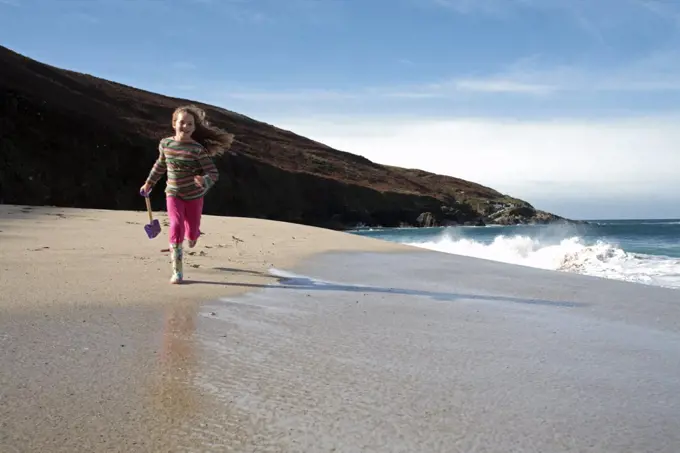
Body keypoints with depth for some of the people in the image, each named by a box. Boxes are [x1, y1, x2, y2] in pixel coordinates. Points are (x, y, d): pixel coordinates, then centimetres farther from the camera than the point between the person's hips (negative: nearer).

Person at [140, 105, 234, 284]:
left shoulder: (198, 149, -20)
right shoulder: (165, 143, -7)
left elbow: (213, 173, -20)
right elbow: (160, 164, 13)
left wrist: (204, 181, -43)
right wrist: (149, 183, 22)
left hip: (194, 196, -1)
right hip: (173, 194, 1)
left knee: (191, 232, 10)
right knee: (176, 227, -19)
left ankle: (192, 235, 53)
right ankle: (177, 271, -13)